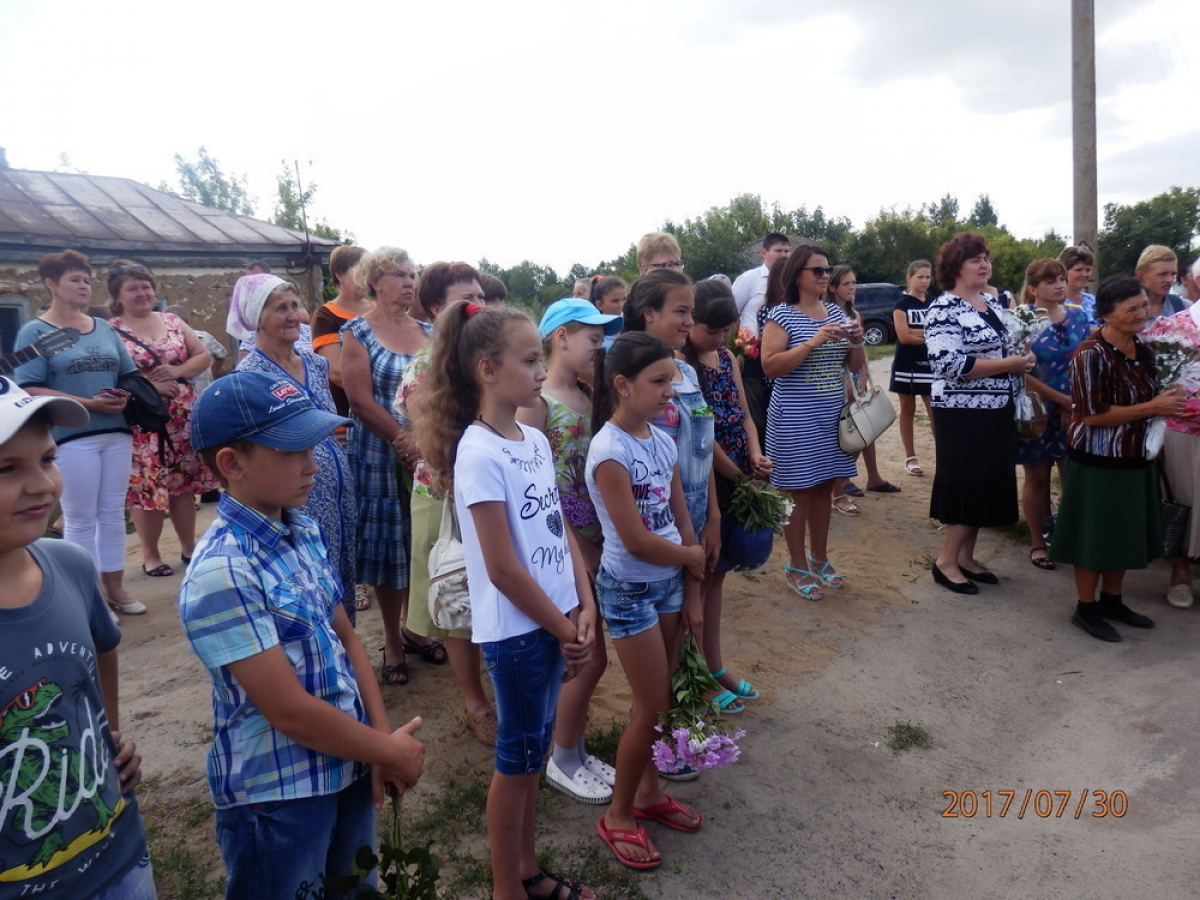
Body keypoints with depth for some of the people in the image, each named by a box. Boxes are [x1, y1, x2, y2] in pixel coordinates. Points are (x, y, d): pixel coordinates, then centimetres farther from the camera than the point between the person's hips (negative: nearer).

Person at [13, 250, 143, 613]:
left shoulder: (105, 329, 13)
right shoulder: (35, 331, -3)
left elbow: (131, 375, 16)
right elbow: (30, 390, -10)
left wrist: (124, 397, -7)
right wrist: (90, 403, -17)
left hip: (117, 432, 5)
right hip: (71, 437, -5)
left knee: (113, 513, 10)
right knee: (81, 519, 2)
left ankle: (114, 588, 21)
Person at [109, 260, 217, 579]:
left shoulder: (172, 321, 9)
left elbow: (204, 356, 8)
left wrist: (178, 371, -10)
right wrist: (149, 384, -19)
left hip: (183, 419, 4)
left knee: (184, 484, 10)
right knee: (147, 488, 2)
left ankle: (189, 547, 23)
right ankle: (150, 555, 16)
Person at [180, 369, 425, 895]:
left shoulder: (304, 533, -1)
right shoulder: (221, 573, -25)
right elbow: (290, 711, -24)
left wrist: (382, 739, -5)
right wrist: (392, 752, -12)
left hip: (349, 768, 7)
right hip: (277, 797, -7)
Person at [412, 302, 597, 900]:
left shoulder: (535, 440, 4)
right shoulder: (480, 454, -21)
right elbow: (503, 568, -21)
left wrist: (584, 608, -1)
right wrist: (565, 632, -12)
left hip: (552, 622, 7)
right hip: (516, 631, -7)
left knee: (533, 750, 20)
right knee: (516, 757, 9)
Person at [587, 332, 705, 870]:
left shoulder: (663, 441, 1)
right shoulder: (609, 451, -22)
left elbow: (681, 521, 5)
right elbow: (636, 540, -22)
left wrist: (691, 594, 7)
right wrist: (691, 558, -6)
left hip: (669, 584, 7)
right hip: (629, 590, -6)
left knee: (654, 700, 17)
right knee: (651, 707, 3)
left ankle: (648, 793, 37)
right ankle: (618, 815, 23)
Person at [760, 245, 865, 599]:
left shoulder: (835, 312, 10)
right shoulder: (781, 314, -7)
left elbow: (855, 365, 14)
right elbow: (770, 366, -17)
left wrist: (857, 341, -7)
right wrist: (814, 341, -22)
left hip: (832, 417, 6)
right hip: (795, 420, -6)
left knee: (824, 488, 13)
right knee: (799, 491, 1)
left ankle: (820, 558, 27)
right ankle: (797, 568, 14)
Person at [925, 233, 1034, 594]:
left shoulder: (995, 302, 13)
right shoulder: (944, 309, -13)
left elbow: (1010, 344, 25)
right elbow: (950, 364, -24)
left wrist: (1024, 357, 1)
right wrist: (1008, 364, -19)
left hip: (997, 411, 9)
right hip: (964, 414, -8)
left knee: (990, 483, 12)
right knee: (966, 483, -5)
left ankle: (966, 556, 23)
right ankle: (945, 560, 8)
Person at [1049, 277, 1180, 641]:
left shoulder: (1142, 350, 7)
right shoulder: (1091, 354, -18)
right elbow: (1092, 414, -22)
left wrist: (1168, 403, 1)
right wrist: (1152, 408, -20)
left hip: (1134, 457, 8)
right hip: (1098, 459, -8)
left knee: (1125, 531, 16)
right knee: (1095, 532, 2)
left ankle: (1111, 600, 31)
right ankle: (1085, 608, 16)